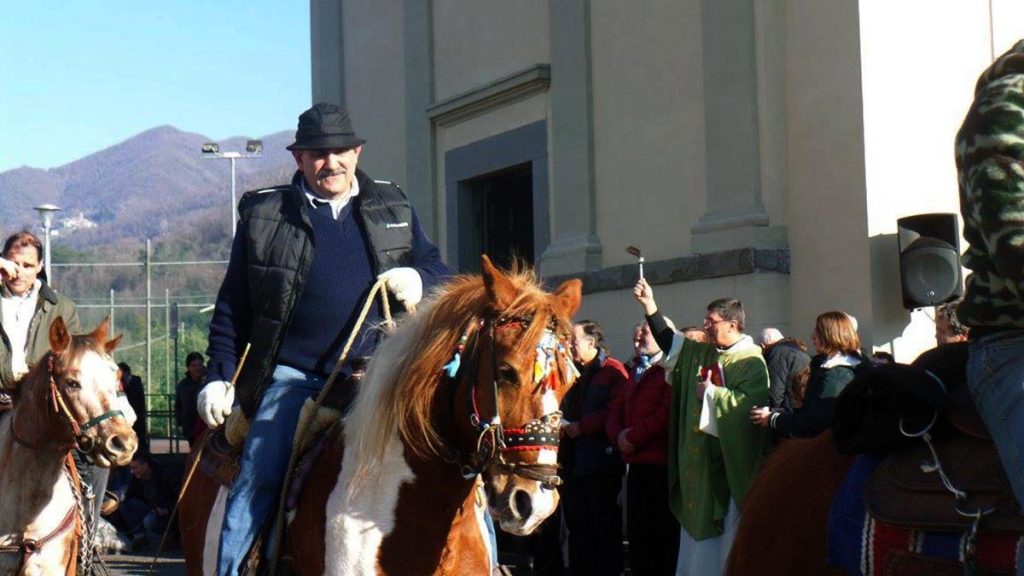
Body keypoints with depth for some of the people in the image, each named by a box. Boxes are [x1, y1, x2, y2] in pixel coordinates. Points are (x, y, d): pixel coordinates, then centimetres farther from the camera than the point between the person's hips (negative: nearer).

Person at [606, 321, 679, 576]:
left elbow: (668, 412, -18)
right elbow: (616, 409, 19)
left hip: (662, 465, -9)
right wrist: (618, 435, -2)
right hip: (637, 463, 9)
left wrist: (633, 437, -13)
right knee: (638, 532, 12)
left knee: (665, 534, -5)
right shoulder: (636, 372, 22)